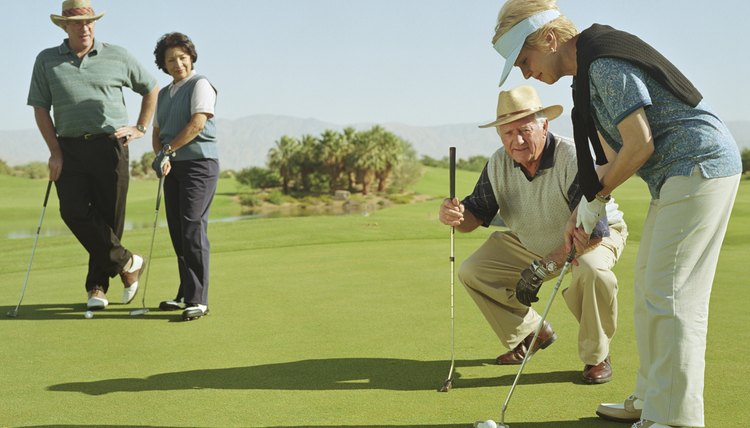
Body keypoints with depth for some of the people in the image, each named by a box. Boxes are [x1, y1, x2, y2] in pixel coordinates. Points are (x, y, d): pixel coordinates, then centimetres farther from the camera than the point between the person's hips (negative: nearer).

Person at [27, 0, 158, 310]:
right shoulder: (46, 60, 9)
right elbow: (40, 108, 7)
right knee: (74, 211, -13)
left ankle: (97, 285, 13)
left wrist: (140, 128, 10)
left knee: (109, 217, -1)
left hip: (110, 145, -1)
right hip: (69, 148, 1)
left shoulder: (117, 57, 7)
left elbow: (151, 89, 19)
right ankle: (126, 262, 1)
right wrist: (55, 152, -2)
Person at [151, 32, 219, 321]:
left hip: (199, 164, -8)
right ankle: (186, 294, 17)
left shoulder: (200, 85, -3)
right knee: (177, 232, 8)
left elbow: (197, 124, -15)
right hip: (173, 167, 8)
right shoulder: (164, 94, 19)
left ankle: (198, 300, -14)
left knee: (193, 229, -15)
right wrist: (161, 156, -4)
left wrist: (167, 150, -12)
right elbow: (157, 132, 18)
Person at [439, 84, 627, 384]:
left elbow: (594, 227, -37)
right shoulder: (498, 164, -14)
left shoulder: (573, 159, -33)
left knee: (592, 271, -39)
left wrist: (544, 267, -42)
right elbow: (477, 214, -6)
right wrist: (457, 216, -32)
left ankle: (596, 357, -14)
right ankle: (532, 333, 14)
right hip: (530, 245, 6)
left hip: (598, 236, -6)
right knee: (472, 271, -4)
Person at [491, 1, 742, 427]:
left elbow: (640, 145, -20)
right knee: (649, 292, 14)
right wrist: (581, 214, 14)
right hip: (676, 179, 11)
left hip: (699, 168, -11)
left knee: (671, 297, -11)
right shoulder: (589, 70, 14)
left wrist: (597, 197, -6)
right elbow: (614, 155, 19)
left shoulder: (606, 64, -18)